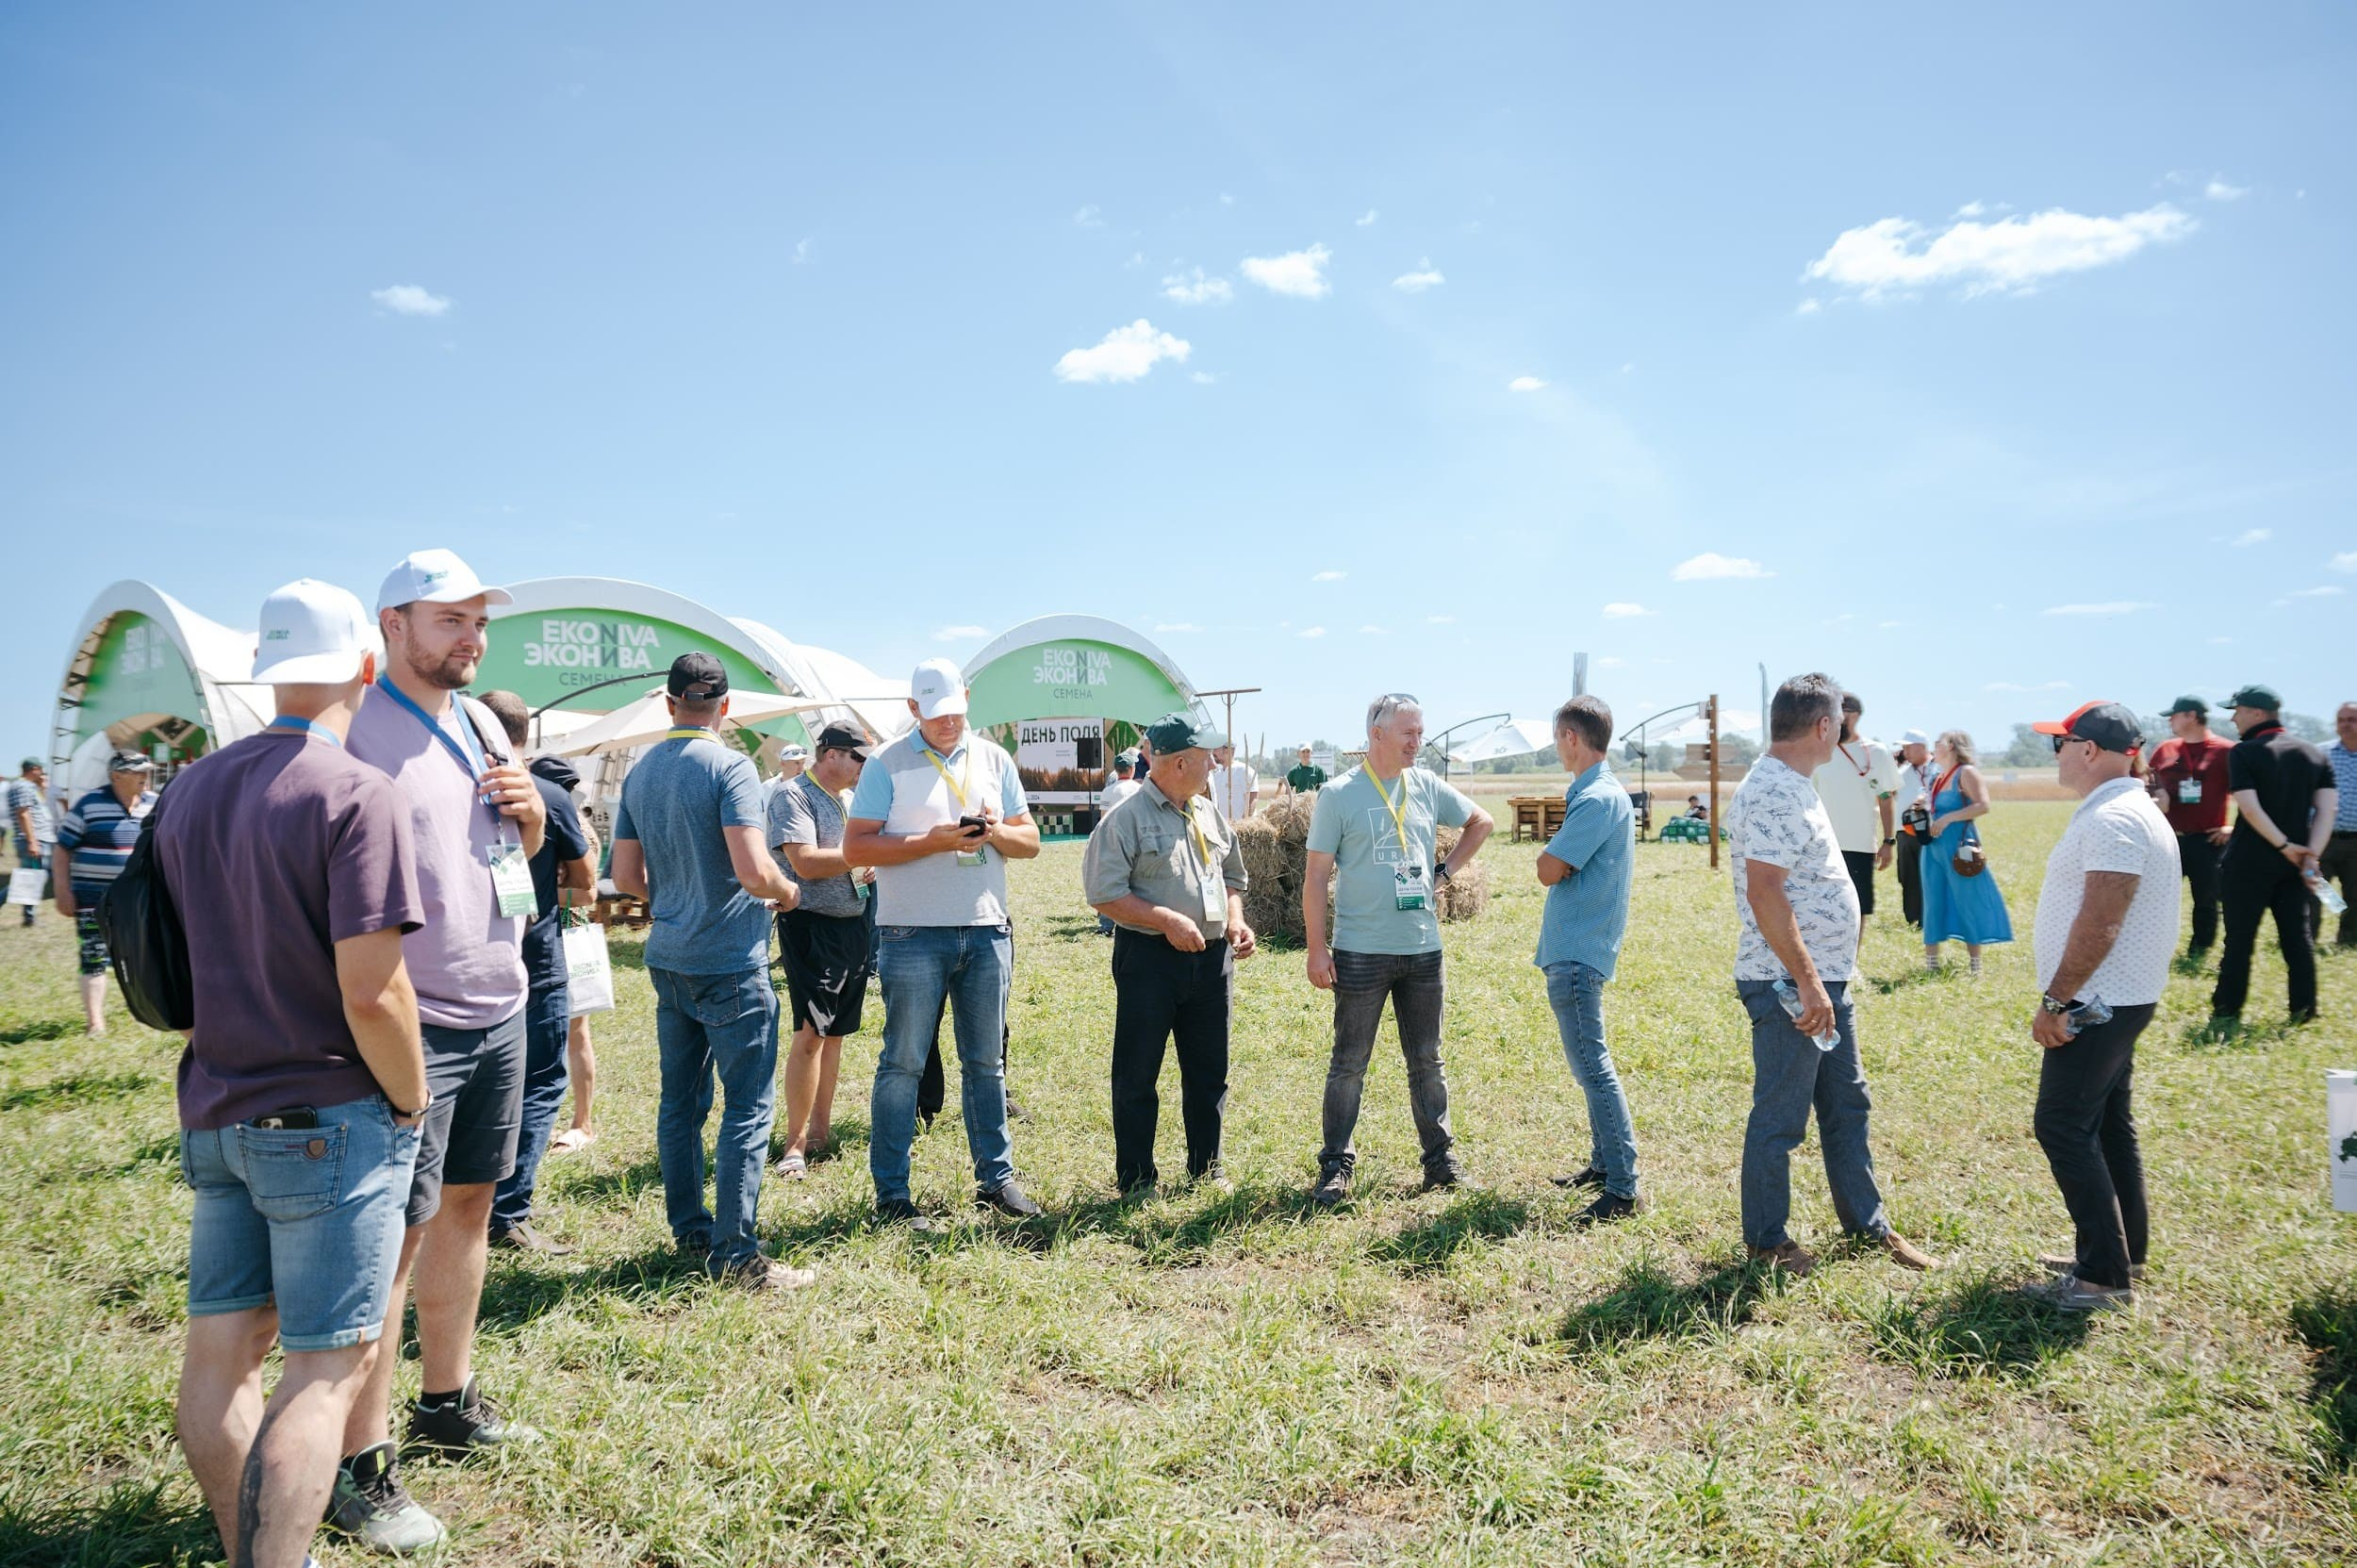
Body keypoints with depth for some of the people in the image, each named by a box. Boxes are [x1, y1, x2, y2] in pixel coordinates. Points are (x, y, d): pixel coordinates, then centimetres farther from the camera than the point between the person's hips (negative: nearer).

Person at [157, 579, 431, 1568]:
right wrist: (411, 1104, -8)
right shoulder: (355, 794, -17)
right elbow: (371, 990, -21)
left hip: (215, 1109, 8)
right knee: (328, 1364, 0)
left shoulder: (190, 789, 8)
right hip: (328, 1119, -8)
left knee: (221, 1348, 14)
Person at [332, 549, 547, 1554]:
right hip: (411, 1023, -8)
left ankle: (447, 1400, 32)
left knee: (468, 1203, 16)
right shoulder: (355, 728, -12)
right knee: (393, 1232, -2)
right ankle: (358, 1469, 9)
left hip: (499, 1012, 8)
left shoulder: (480, 721, 12)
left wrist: (530, 812, 0)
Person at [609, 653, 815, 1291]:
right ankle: (734, 1253, 1)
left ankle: (688, 1232, 25)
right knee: (749, 1106, -2)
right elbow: (755, 872, -22)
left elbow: (627, 877, 12)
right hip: (731, 963, -7)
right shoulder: (730, 766, -14)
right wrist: (788, 893, -2)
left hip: (668, 960, 8)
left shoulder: (640, 772, 8)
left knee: (681, 1101, 15)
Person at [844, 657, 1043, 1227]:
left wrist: (996, 833, -10)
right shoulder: (887, 764, -2)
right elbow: (855, 847, -8)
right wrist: (931, 841, -17)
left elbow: (1030, 840, 12)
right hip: (915, 935, -4)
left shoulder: (994, 758, 11)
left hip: (987, 931, 4)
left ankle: (996, 1177, 23)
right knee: (903, 1064, 2)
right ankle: (891, 1193, 11)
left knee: (987, 1061, 12)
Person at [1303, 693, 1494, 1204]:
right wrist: (1317, 948, -11)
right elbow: (1316, 876, -6)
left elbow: (1480, 822, 23)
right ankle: (1336, 1166, 12)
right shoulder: (1339, 794, -6)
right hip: (1361, 952, -4)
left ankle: (1440, 1157, 24)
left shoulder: (1428, 787, 6)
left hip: (1423, 950, 4)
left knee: (1427, 1061, 13)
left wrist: (1445, 872, 10)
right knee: (1349, 1064, 3)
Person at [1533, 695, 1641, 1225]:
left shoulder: (1598, 799, -19)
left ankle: (1622, 1189, -3)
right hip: (1578, 948, 11)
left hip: (1576, 953, -11)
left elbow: (1549, 871, -19)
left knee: (1591, 1066, -7)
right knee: (1589, 1063, 18)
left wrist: (1552, 850, -1)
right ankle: (1603, 1163, 29)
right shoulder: (1601, 793, 13)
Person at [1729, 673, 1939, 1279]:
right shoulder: (1774, 794, -20)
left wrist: (1823, 980, 20)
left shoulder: (1792, 785, 13)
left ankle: (1867, 1223, 33)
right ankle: (1765, 1240, 18)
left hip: (1824, 980, 10)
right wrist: (1806, 982, -25)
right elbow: (1764, 893, -27)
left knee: (1847, 1104, 19)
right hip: (1791, 987, -10)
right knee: (1780, 1119, 3)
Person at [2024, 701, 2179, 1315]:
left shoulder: (2114, 820, -21)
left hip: (2098, 1005, -11)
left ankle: (2105, 1278, -1)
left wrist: (2056, 1000, -21)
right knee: (2106, 1125, 17)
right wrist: (2066, 997, 18)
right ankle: (2121, 1256, 27)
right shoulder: (2122, 809, 13)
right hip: (2114, 1001, 11)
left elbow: (2099, 925, -26)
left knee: (2063, 1128, -7)